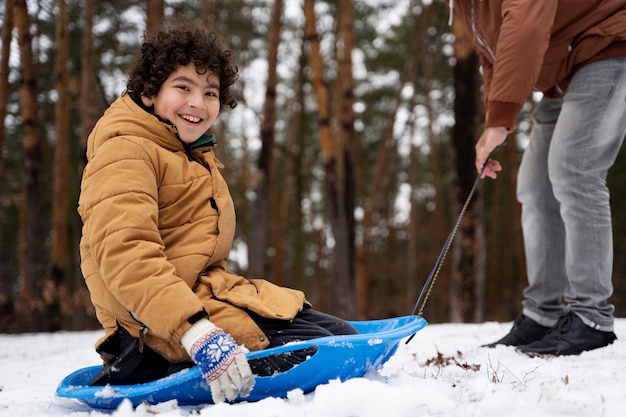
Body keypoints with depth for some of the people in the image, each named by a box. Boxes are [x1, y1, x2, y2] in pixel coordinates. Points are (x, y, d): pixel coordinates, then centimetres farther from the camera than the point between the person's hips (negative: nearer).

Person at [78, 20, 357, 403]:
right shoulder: (126, 154, -10)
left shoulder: (198, 157, 24)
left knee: (342, 334, 5)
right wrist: (197, 332, -34)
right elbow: (126, 256, -25)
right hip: (161, 324, -10)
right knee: (316, 353, -21)